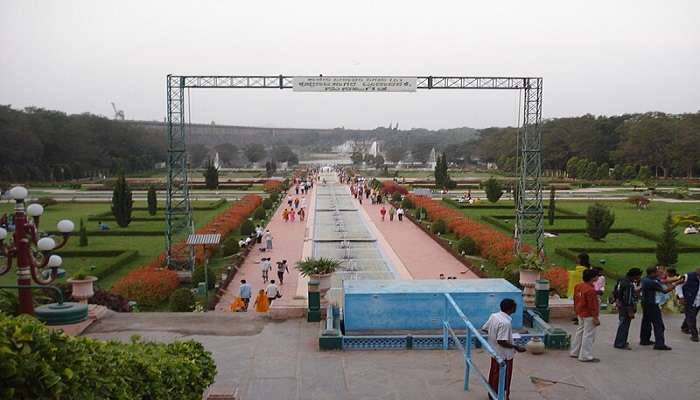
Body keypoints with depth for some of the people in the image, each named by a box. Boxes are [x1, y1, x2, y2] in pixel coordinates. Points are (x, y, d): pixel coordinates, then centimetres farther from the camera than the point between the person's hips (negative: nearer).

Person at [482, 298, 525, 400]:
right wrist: (516, 347, -22)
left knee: (494, 373, 23)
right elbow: (501, 342, -31)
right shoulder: (505, 322, -30)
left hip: (494, 352, 9)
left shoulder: (494, 316, -4)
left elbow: (484, 329, 7)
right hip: (504, 355, -9)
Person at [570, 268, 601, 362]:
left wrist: (576, 312, 24)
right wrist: (595, 318, -16)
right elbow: (592, 306, -21)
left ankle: (575, 352, 28)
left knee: (580, 332, 19)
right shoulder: (590, 290, -23)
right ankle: (586, 356, 3)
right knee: (588, 335, -2)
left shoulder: (578, 286, 5)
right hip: (588, 315, -10)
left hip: (580, 314, 10)